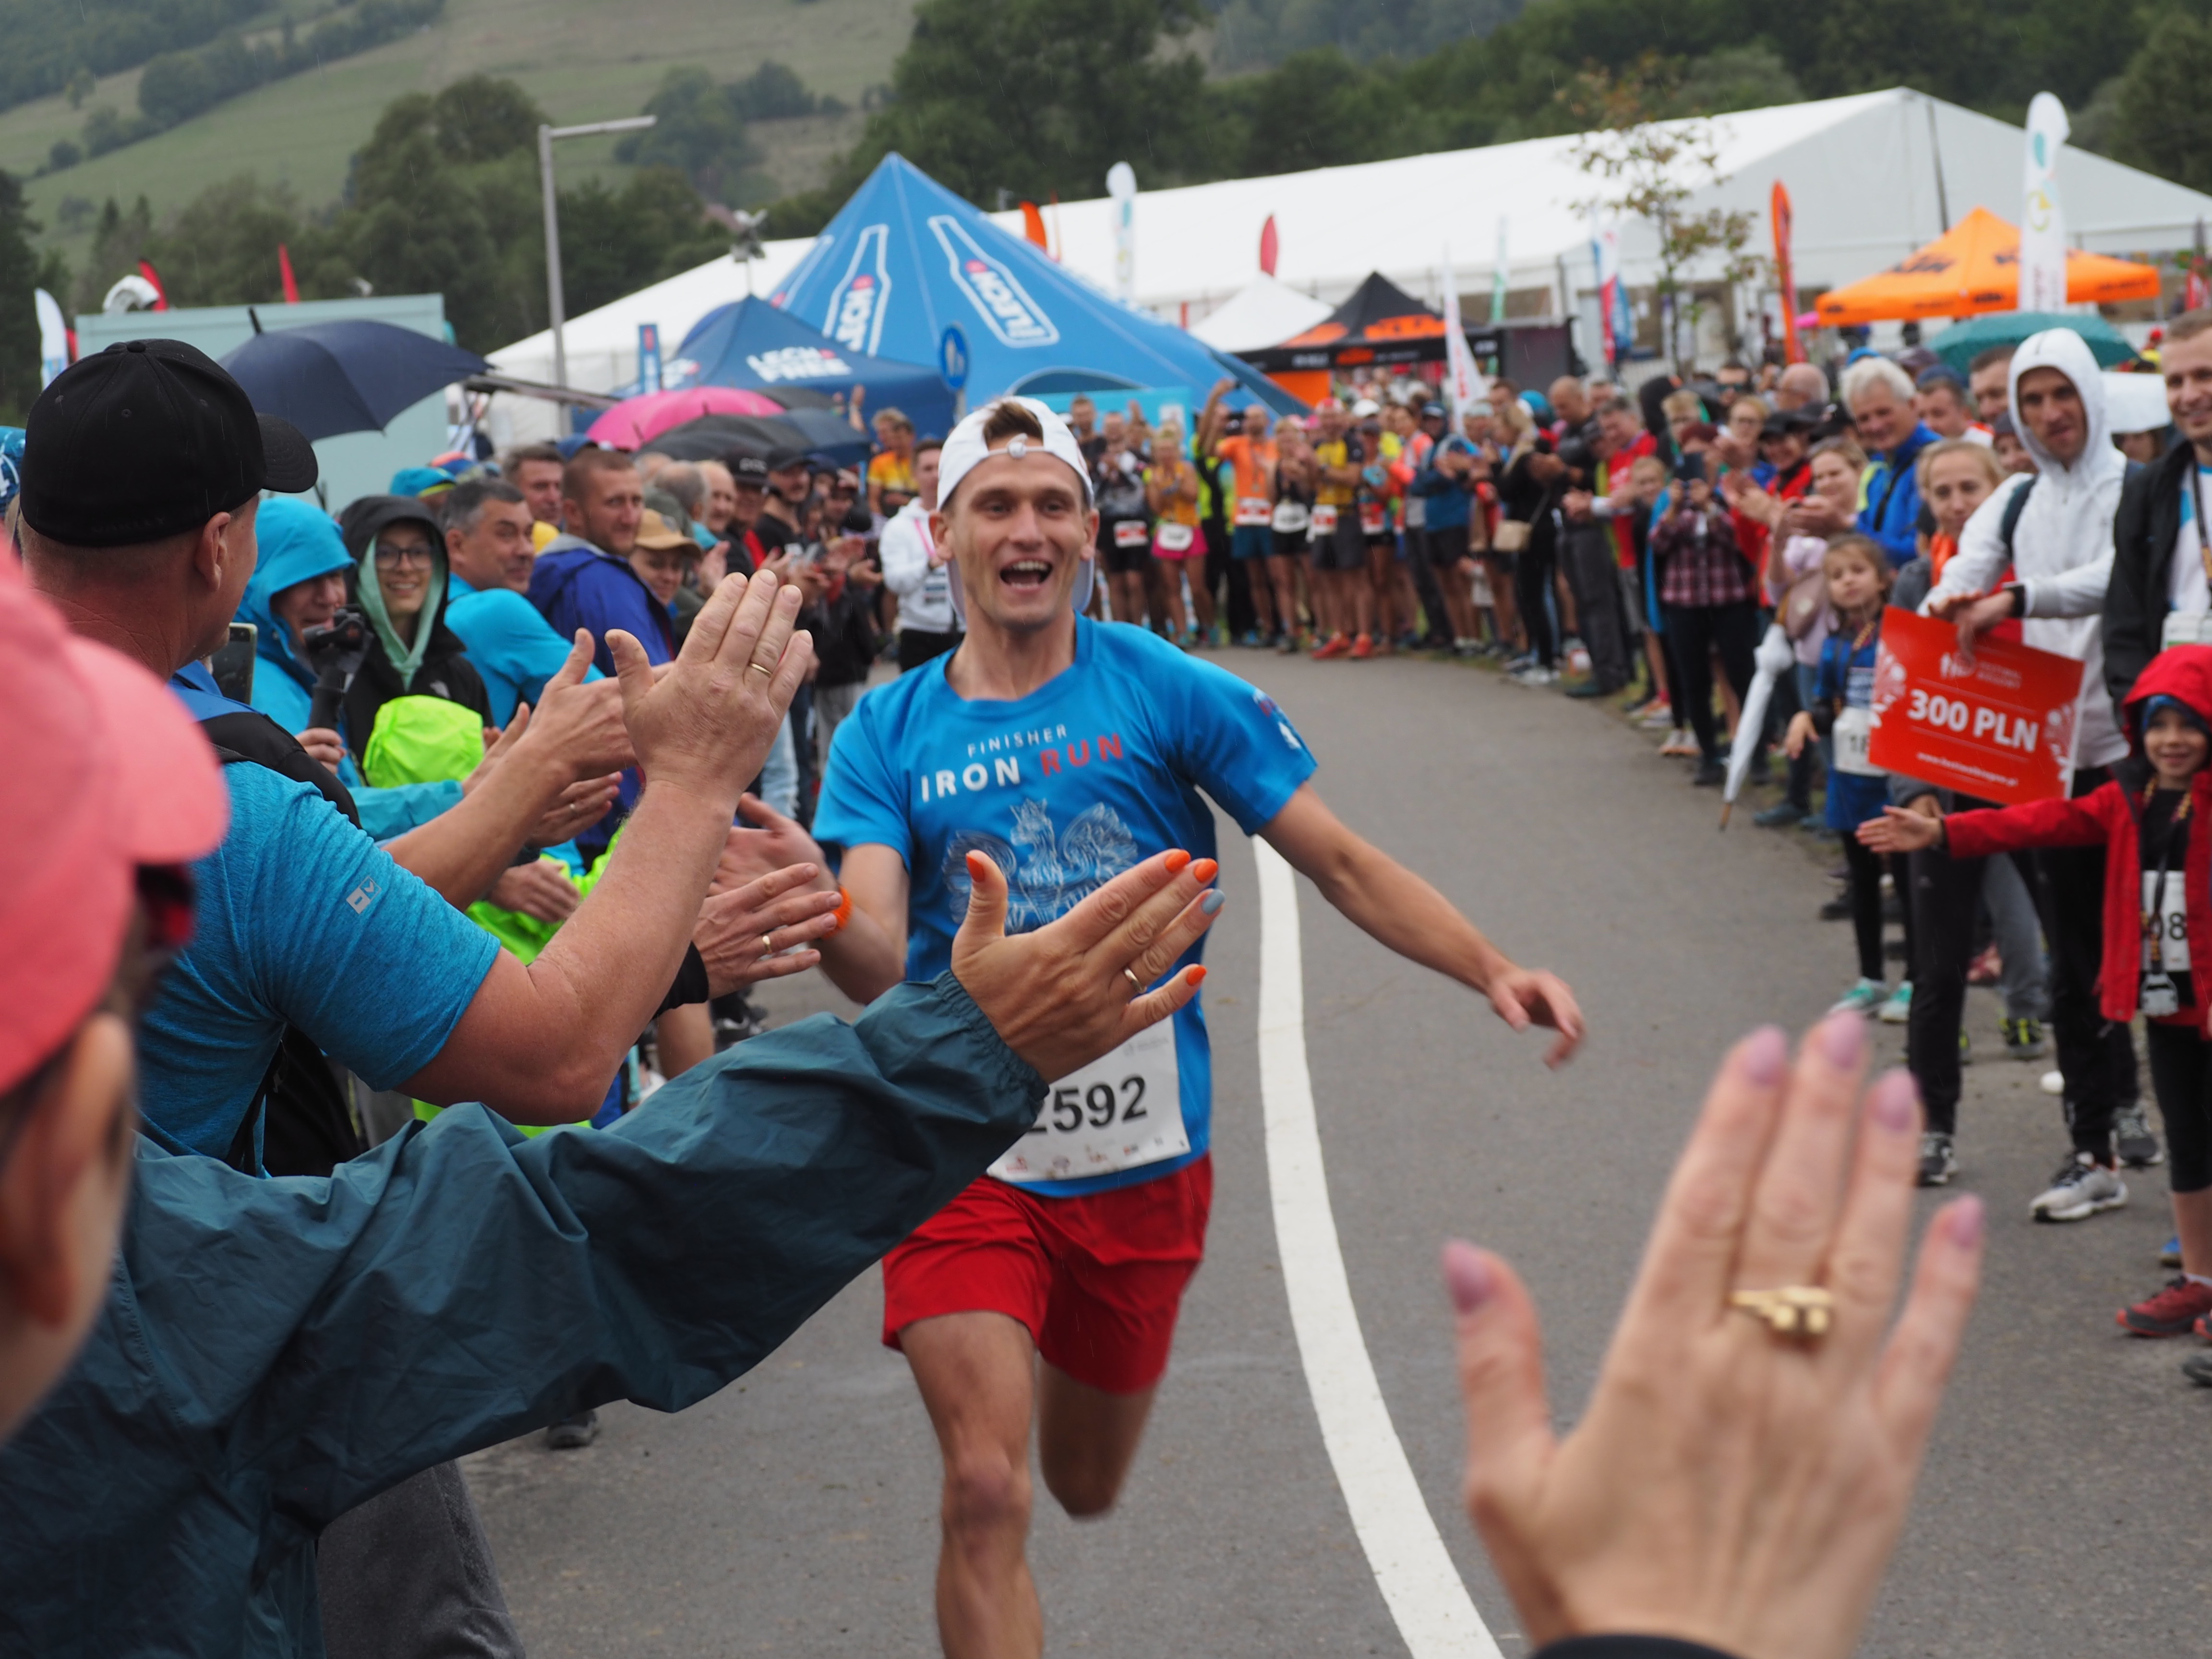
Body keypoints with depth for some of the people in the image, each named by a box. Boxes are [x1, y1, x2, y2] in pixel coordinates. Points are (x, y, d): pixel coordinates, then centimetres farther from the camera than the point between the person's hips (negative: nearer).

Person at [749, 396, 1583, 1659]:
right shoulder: (888, 735, -3)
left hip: (1143, 1159, 1)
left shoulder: (1168, 692, -4)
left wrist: (1492, 970, -17)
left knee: (1085, 1487, 18)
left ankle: (1055, 1358, 55)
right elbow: (879, 964, -14)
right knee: (986, 1498, -14)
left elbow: (1342, 864, -2)